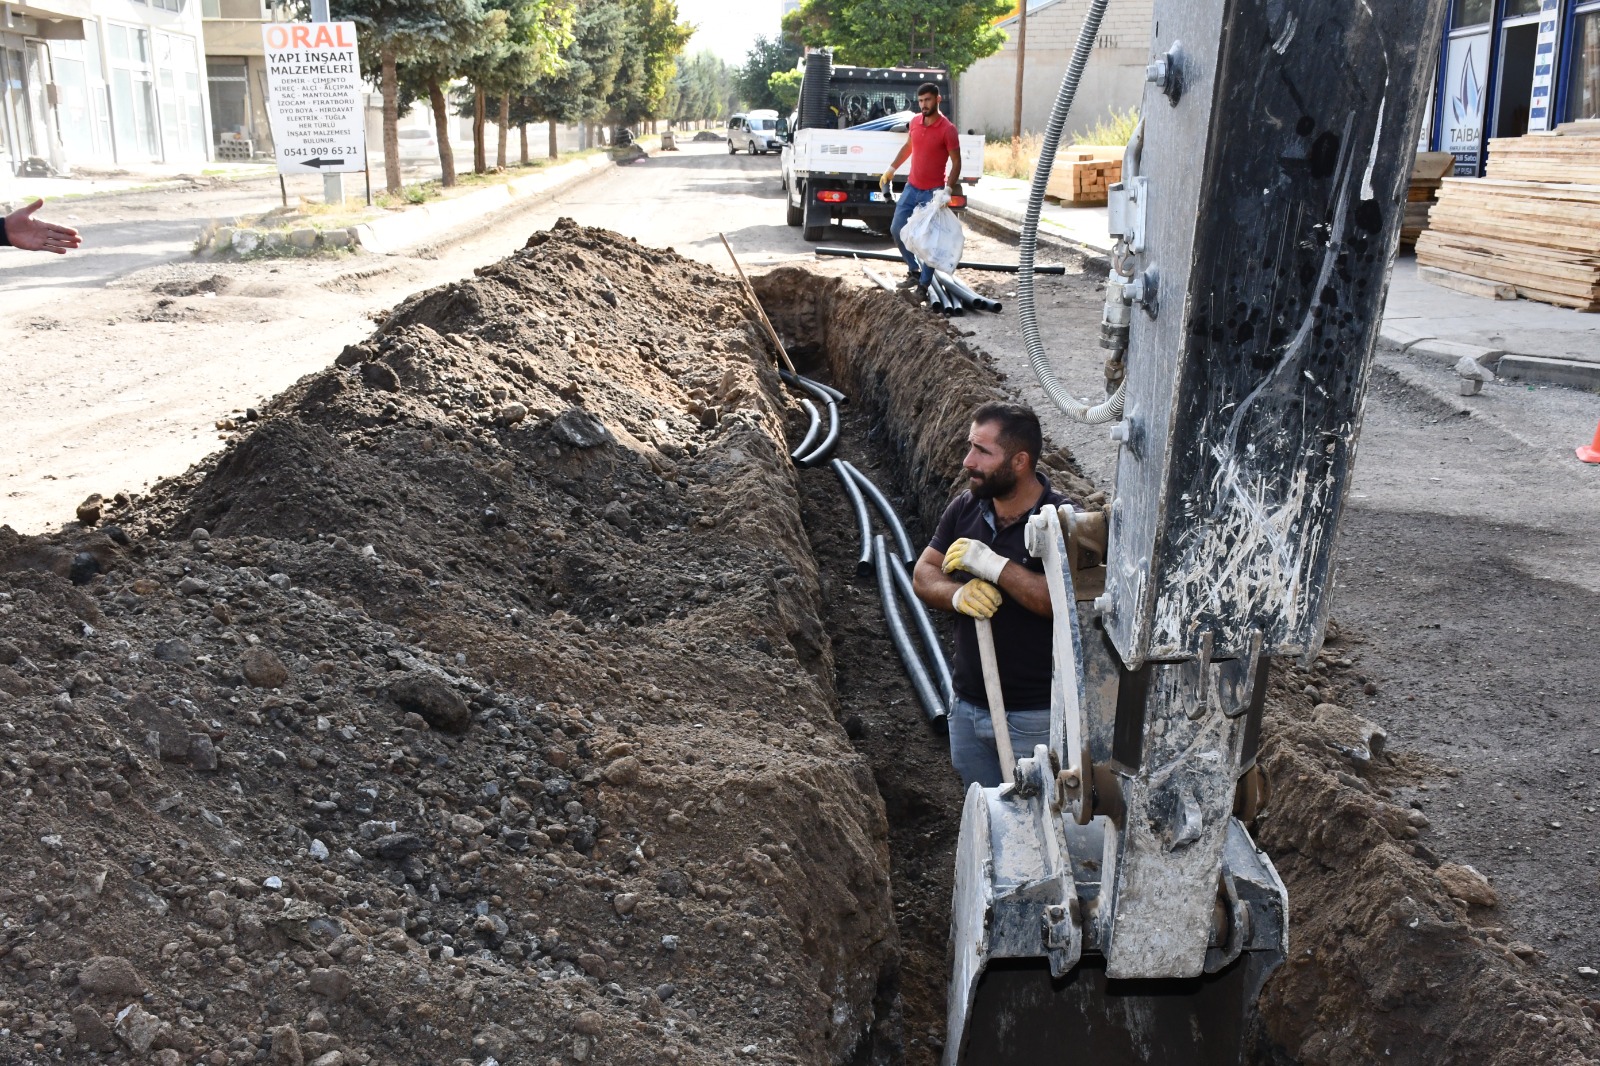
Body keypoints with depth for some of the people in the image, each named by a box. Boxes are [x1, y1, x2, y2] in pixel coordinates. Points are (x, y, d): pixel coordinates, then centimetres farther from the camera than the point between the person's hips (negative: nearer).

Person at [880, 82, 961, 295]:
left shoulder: (947, 129, -14)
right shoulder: (915, 122, 4)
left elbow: (956, 162, -12)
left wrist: (948, 190, -21)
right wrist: (891, 170, 21)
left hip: (933, 192, -7)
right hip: (912, 187, 7)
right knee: (897, 229, 7)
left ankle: (924, 284, 6)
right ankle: (914, 271, 21)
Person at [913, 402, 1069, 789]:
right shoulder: (965, 508, 1)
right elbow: (923, 575, 2)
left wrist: (993, 565, -30)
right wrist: (957, 594, -20)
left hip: (1034, 717, -6)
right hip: (968, 705, 6)